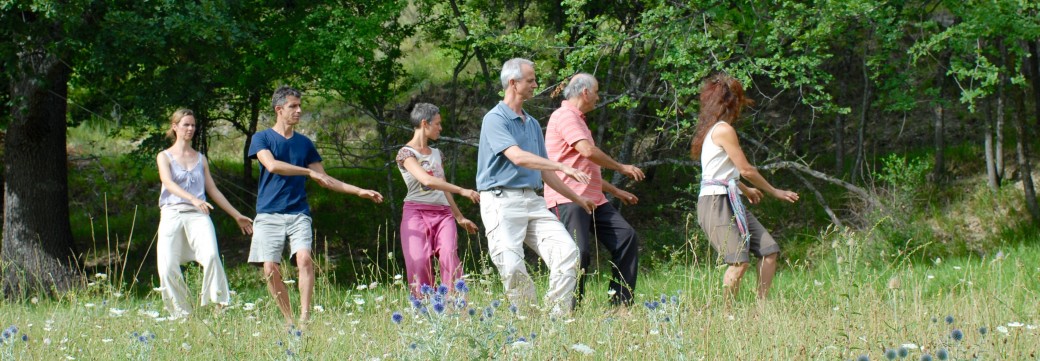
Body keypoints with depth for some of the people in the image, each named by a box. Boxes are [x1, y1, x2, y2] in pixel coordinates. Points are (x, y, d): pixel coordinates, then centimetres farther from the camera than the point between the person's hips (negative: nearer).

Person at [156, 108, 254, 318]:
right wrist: (193, 199, -26)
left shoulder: (200, 159, 20)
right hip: (172, 214, -1)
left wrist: (237, 216, 23)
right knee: (168, 267, -10)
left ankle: (217, 302, -25)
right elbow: (168, 183, -9)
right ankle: (180, 313, 2)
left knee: (211, 255, -25)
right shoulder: (165, 157, 9)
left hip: (198, 215, 1)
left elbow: (213, 191, 24)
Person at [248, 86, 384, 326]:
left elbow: (324, 180, 20)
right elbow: (272, 165, -15)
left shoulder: (304, 143, 17)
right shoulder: (262, 139, 4)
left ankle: (305, 316, -22)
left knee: (304, 258, -20)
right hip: (269, 214, -2)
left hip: (298, 213, 2)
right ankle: (288, 320, 2)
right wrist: (309, 172, -14)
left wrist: (359, 192, 14)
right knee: (270, 269, -10)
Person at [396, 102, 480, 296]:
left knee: (449, 254, -18)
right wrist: (462, 191, -22)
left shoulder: (436, 153, 20)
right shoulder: (406, 153, -4)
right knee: (419, 262, -15)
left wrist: (460, 217, 29)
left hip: (443, 213, 5)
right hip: (417, 212, -5)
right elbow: (427, 180, -18)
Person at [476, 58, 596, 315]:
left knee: (567, 251, -8)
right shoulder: (495, 119, -7)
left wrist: (576, 198, 27)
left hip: (532, 200, 7)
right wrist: (562, 167, -26)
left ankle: (557, 317, -5)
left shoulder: (532, 124, 19)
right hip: (502, 201, -7)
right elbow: (518, 157, -21)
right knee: (512, 266, -15)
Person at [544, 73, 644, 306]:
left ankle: (621, 303, 3)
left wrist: (615, 191, 34)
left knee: (626, 238, 2)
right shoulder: (565, 116, -7)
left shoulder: (577, 119, 27)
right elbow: (588, 151, -20)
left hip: (592, 198, 10)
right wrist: (621, 168, -9)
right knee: (579, 252, -17)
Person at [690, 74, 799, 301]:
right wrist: (775, 192, 1)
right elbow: (746, 170, -11)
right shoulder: (724, 130, -12)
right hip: (717, 203, -10)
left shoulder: (712, 130, 17)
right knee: (739, 261, -19)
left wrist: (746, 190, 42)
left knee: (769, 250, 7)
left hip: (731, 203, 10)